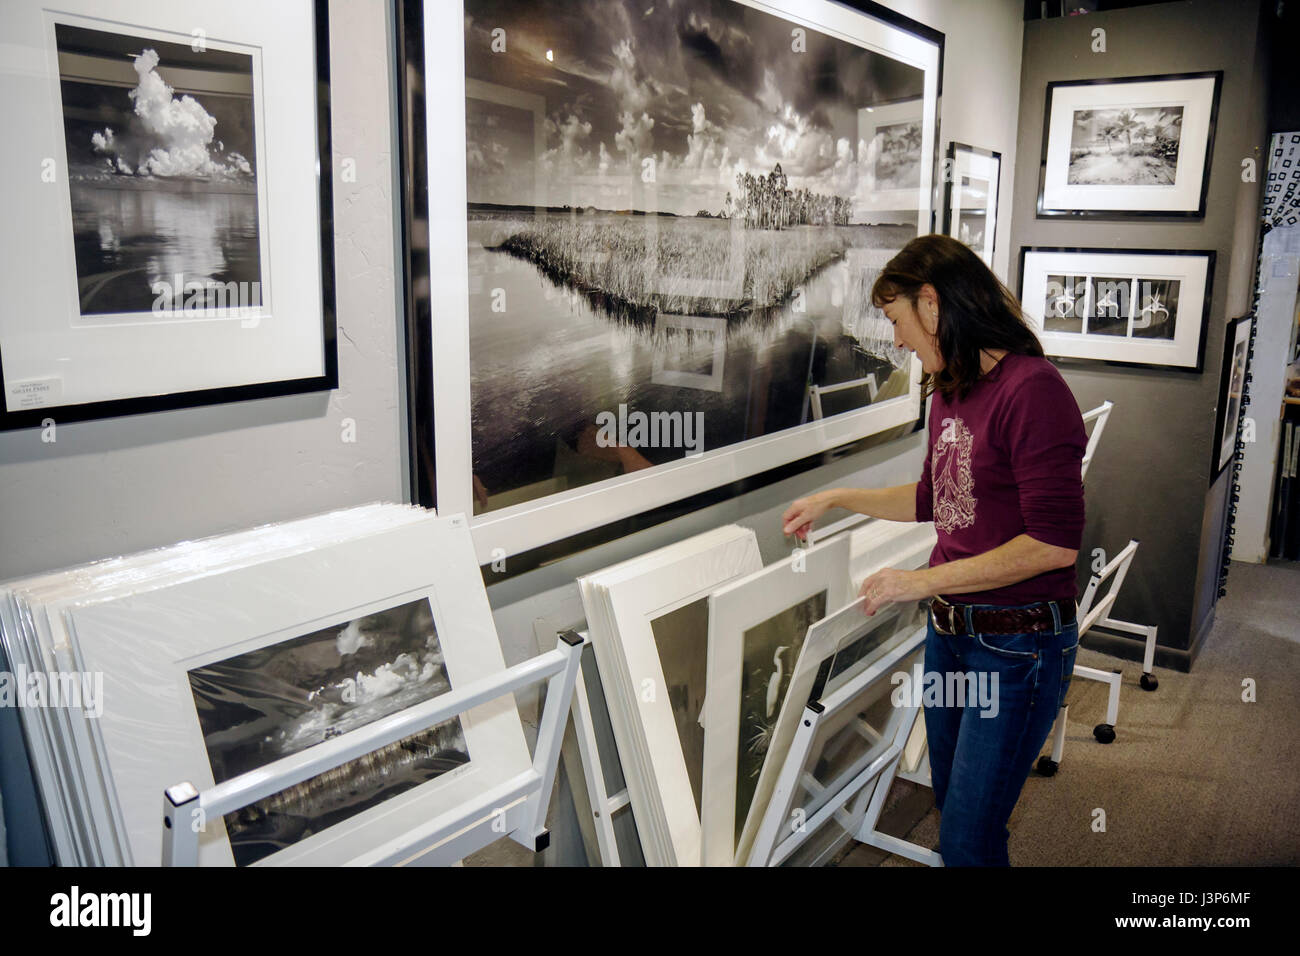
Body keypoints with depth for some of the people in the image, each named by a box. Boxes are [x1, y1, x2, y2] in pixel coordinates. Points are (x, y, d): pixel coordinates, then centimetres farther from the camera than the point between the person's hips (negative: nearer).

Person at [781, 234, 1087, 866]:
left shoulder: (1031, 389, -19)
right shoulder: (948, 391, 7)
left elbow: (1054, 543, -23)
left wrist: (923, 581, -19)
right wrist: (837, 499, 21)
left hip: (1018, 642, -8)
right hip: (949, 627, 8)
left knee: (968, 839, 1)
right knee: (950, 807, 20)